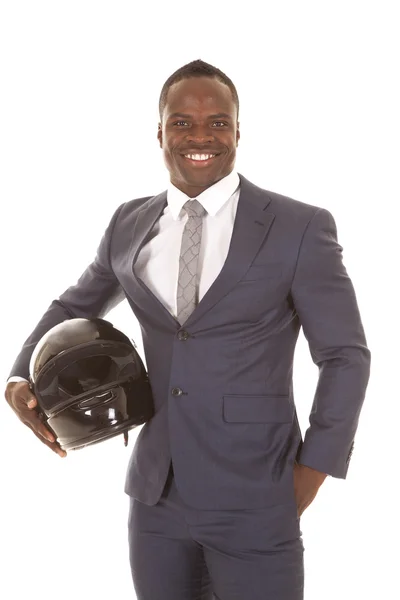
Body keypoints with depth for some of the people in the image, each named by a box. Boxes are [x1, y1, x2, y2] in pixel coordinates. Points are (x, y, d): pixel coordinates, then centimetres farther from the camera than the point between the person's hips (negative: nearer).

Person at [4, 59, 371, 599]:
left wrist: (312, 470, -6)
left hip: (254, 504, -3)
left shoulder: (301, 228, -6)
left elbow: (345, 355, -1)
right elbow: (74, 307, 20)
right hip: (156, 495, 4)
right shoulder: (129, 225, 6)